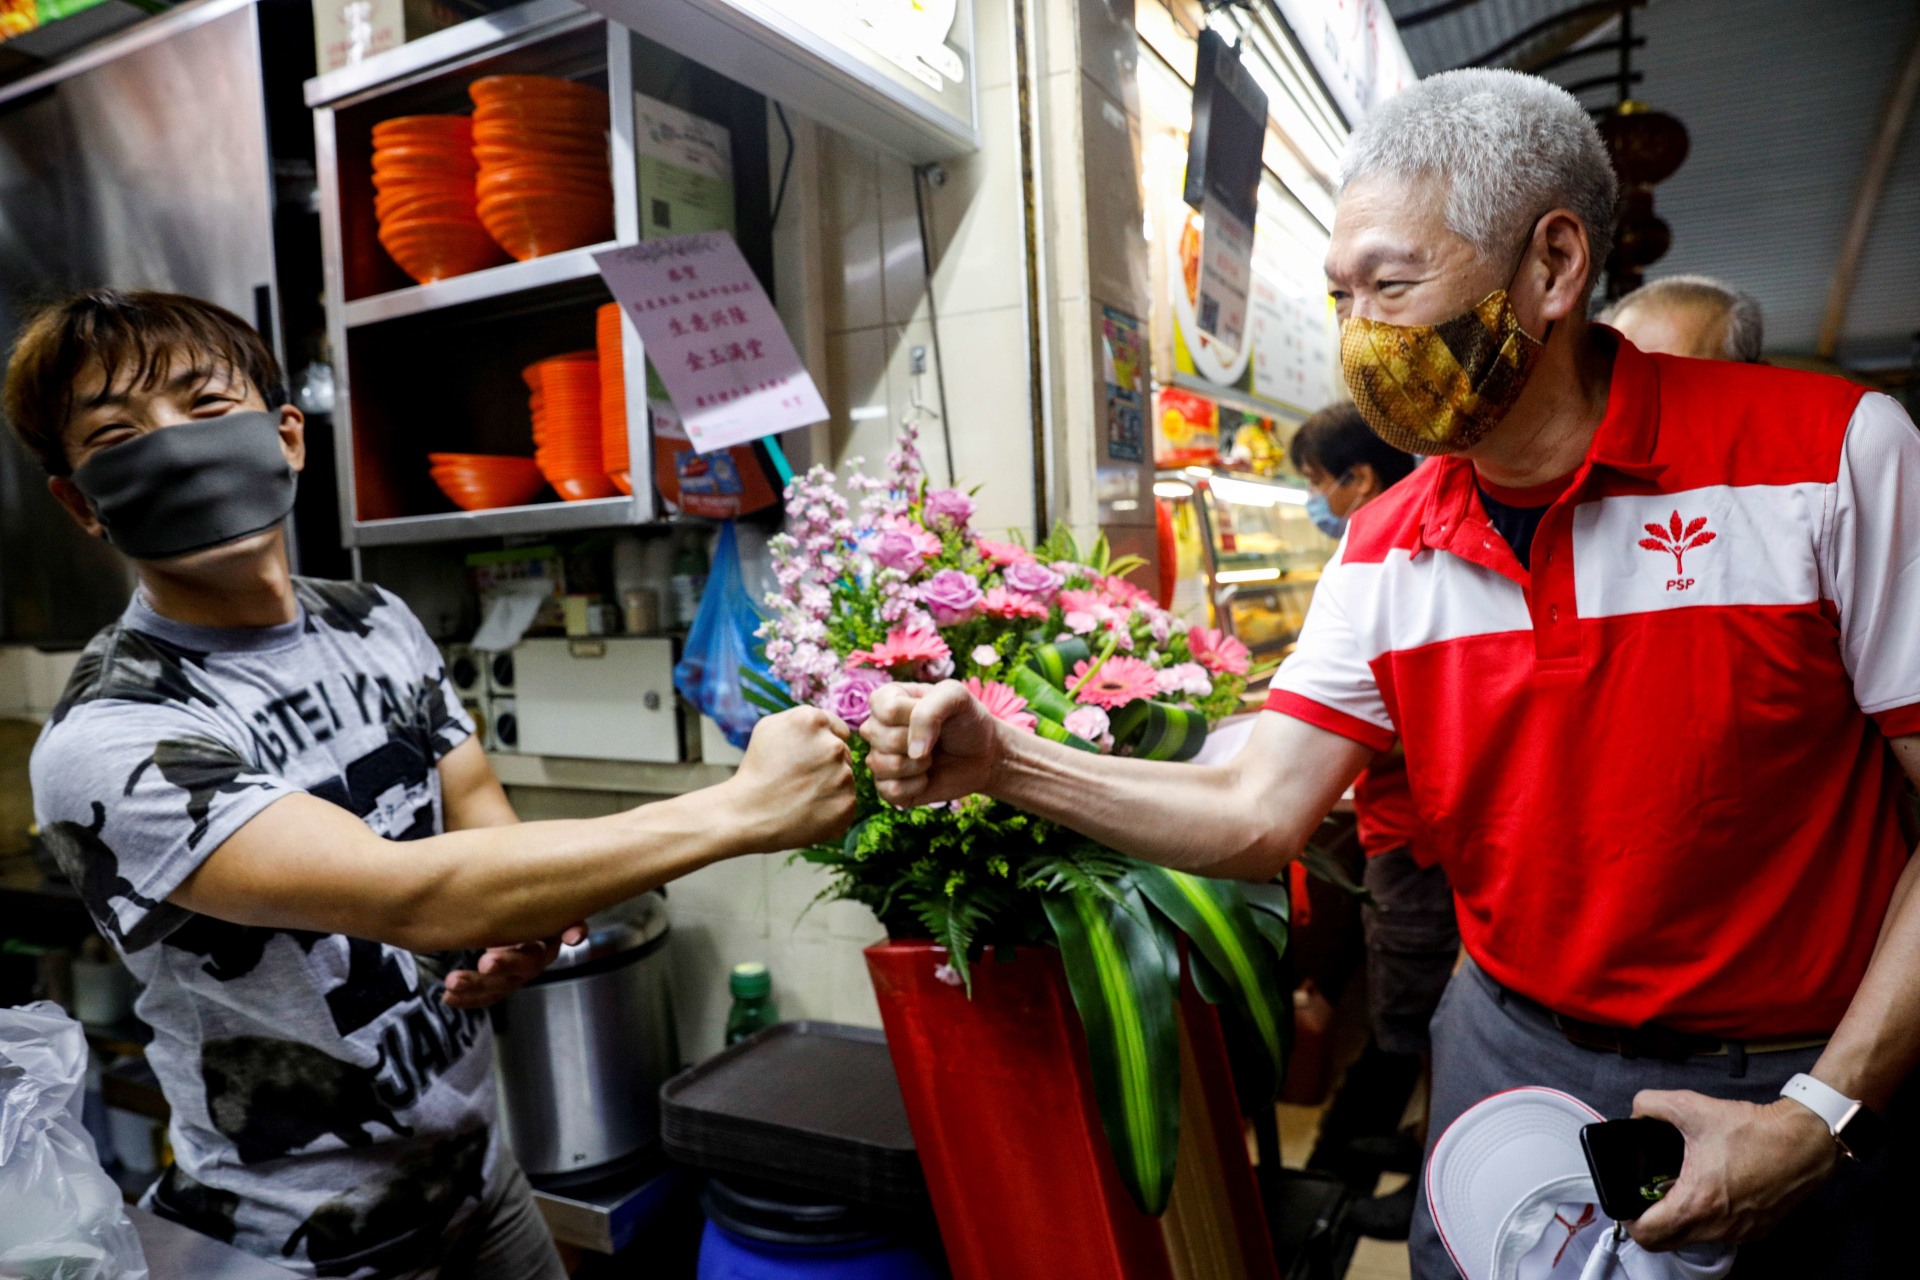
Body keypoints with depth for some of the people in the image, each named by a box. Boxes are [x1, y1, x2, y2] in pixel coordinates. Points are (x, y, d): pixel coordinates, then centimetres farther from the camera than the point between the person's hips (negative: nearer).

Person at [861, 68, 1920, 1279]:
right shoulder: (1386, 548, -4)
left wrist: (1822, 1114, -16)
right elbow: (1258, 816, -8)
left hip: (1797, 1091, -2)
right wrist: (1002, 760, -19)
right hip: (1516, 1045, 3)